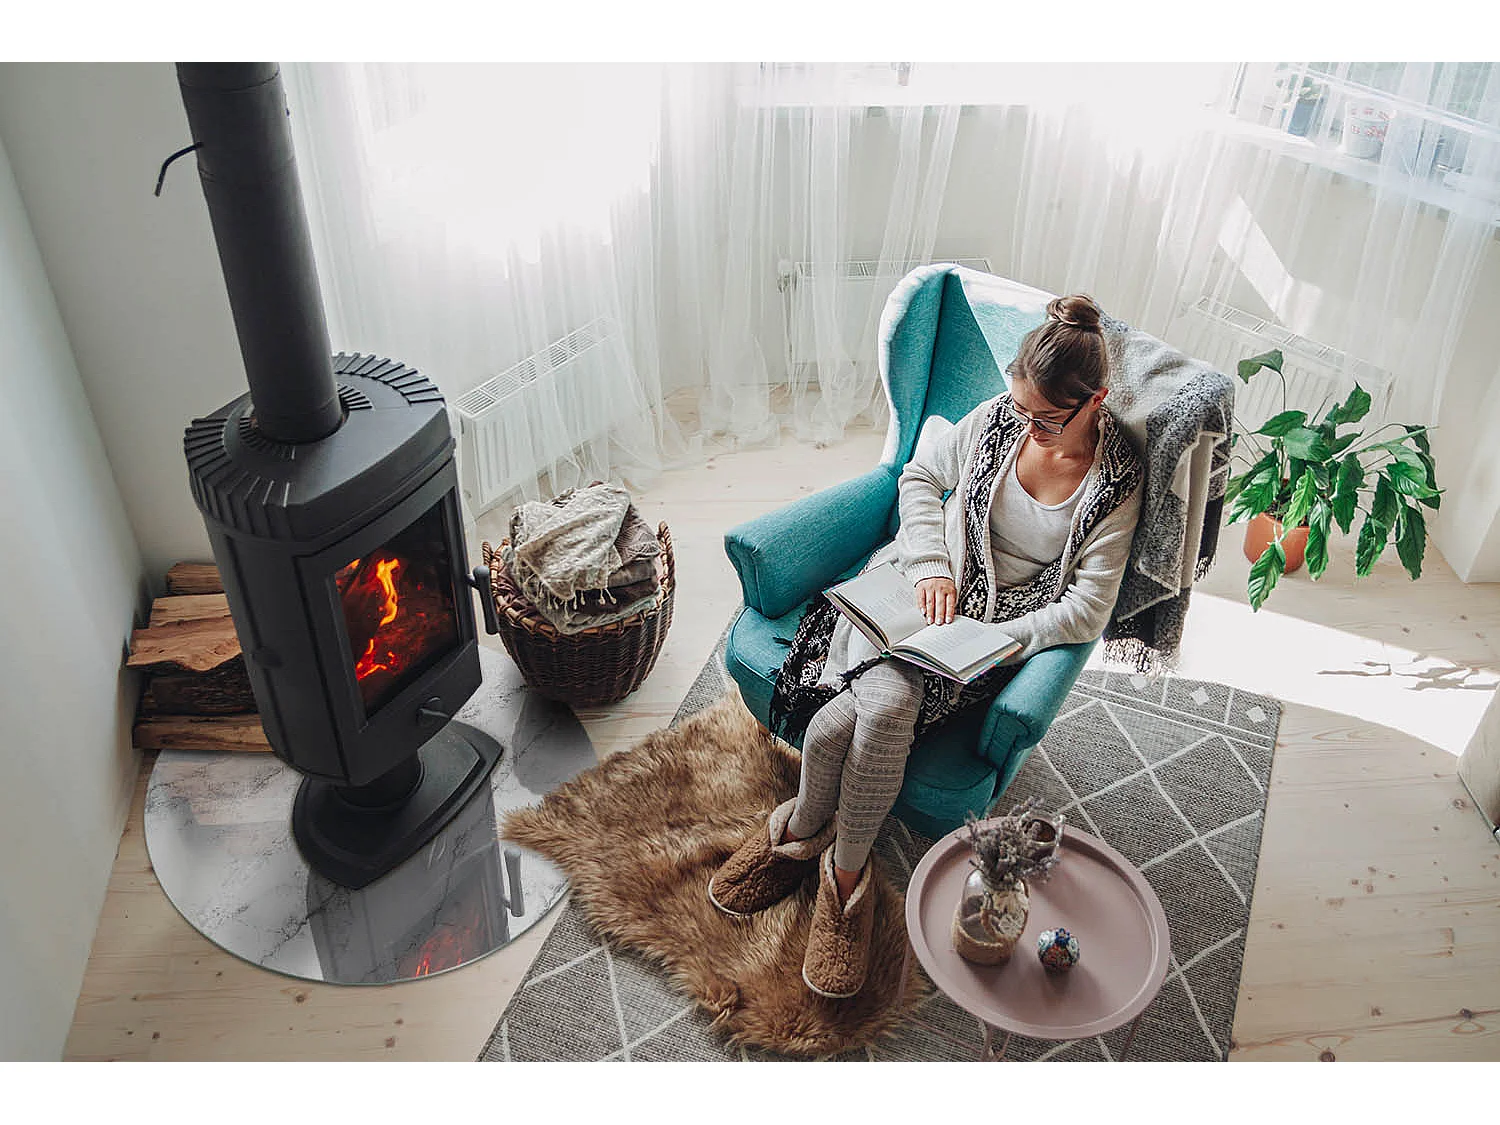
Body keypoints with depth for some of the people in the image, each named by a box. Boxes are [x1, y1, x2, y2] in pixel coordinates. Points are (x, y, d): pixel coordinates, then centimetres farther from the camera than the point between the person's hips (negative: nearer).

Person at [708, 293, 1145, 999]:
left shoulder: (1118, 482, -8)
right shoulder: (999, 418, -2)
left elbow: (1086, 610, -10)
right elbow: (919, 477, 10)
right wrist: (931, 565, -6)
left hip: (1000, 627, -2)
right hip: (924, 587, 2)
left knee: (863, 715, -29)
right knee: (883, 702, -29)